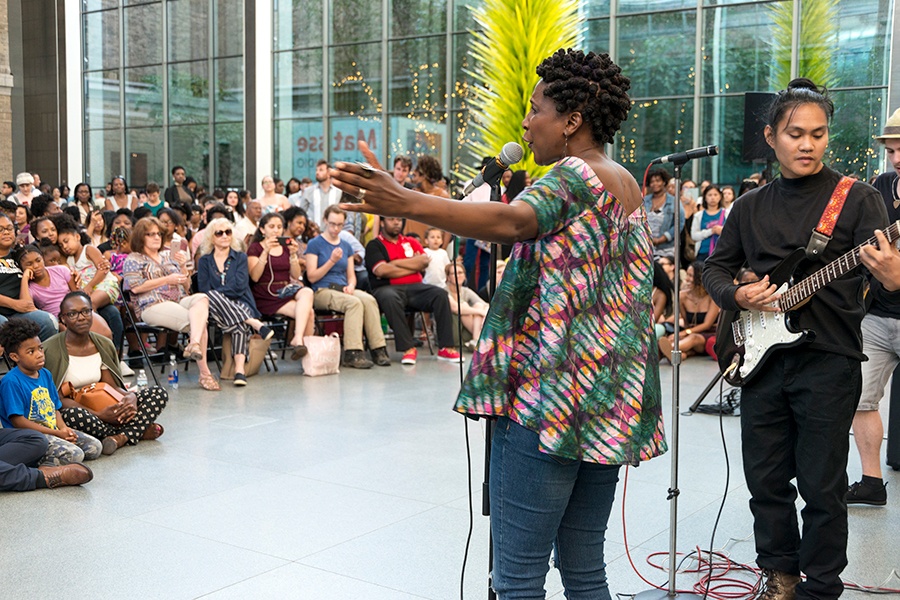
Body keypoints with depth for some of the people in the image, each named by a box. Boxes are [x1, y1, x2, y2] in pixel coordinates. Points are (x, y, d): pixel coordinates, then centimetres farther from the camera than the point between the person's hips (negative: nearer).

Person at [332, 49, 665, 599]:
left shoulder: (575, 176, -11)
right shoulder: (628, 185, 16)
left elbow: (512, 222, -32)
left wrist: (404, 203, -43)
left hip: (552, 399, -9)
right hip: (610, 406, 10)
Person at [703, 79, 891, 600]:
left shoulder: (858, 199, -2)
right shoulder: (751, 207, 11)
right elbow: (716, 267, 17)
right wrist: (737, 294, -4)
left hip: (829, 361, -4)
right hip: (762, 359, 4)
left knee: (822, 488, 3)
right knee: (766, 480, 12)